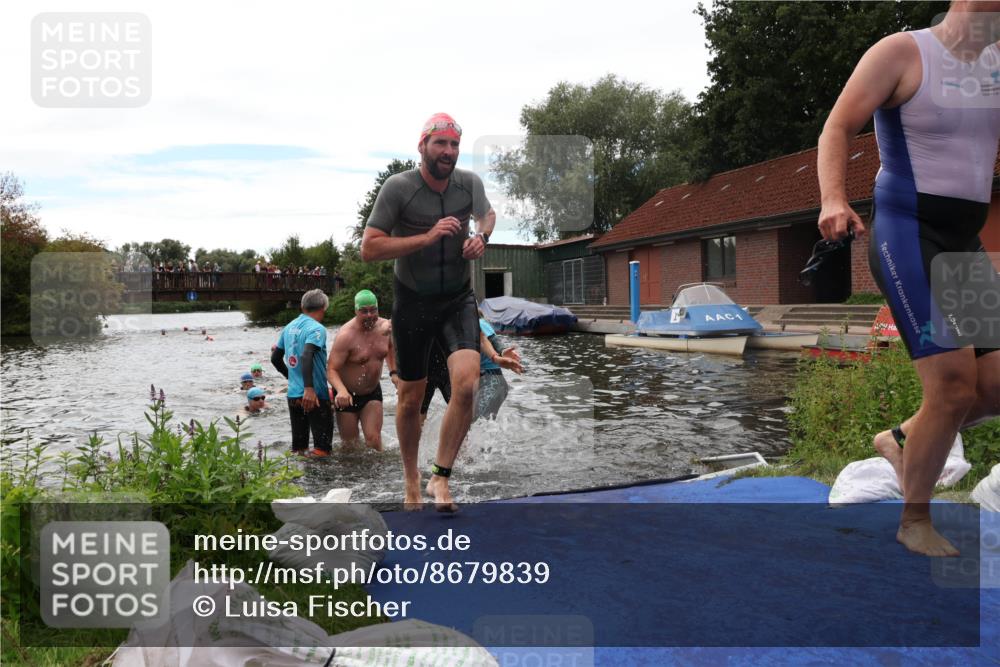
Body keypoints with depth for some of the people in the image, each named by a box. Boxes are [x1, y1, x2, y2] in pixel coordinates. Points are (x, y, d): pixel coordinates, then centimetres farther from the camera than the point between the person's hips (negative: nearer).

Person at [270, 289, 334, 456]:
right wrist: (309, 387, -34)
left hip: (293, 394, 8)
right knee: (322, 448, -3)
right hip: (314, 395, -7)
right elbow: (306, 356, -27)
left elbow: (275, 358, 20)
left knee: (298, 449, 15)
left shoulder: (289, 327, 12)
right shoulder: (317, 329, -11)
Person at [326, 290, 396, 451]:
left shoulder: (385, 326, -6)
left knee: (374, 440, -8)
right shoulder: (346, 335, -25)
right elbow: (331, 369, -29)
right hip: (348, 395, -3)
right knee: (350, 445, 7)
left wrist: (393, 372, 7)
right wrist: (341, 391, -47)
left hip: (373, 392, 3)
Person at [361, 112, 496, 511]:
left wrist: (481, 237, -3)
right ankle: (411, 477, 33)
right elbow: (369, 249, -18)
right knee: (410, 398, 9)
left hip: (458, 300, 2)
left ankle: (441, 475, -1)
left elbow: (487, 213, 20)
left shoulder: (470, 183, -3)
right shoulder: (398, 187, -14)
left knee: (466, 384, -20)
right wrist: (427, 237, -26)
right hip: (412, 302, -2)